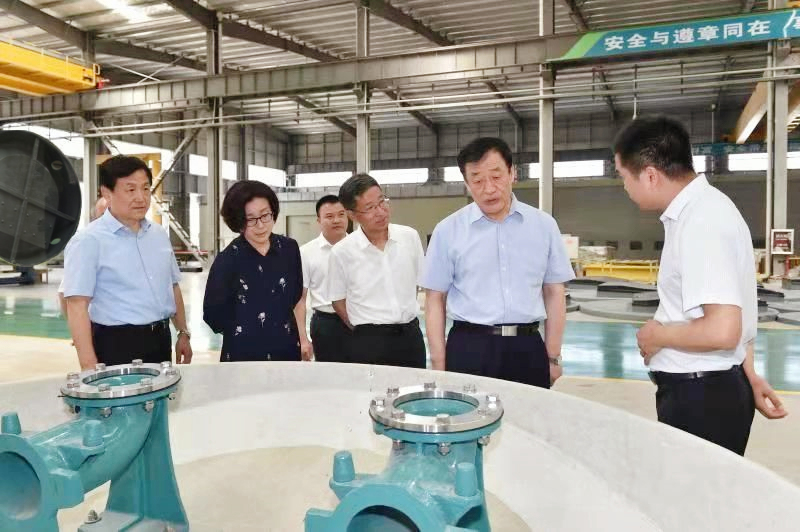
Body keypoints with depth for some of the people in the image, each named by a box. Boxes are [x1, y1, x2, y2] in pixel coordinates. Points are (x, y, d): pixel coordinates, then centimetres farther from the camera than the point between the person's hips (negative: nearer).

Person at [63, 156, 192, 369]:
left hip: (161, 339, 6)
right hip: (117, 344, -6)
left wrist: (183, 333, 15)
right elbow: (77, 306, -15)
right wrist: (90, 366, -20)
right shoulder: (88, 241, -11)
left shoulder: (160, 234, 8)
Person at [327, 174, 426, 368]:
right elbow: (338, 301, 3)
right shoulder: (342, 252, -8)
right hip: (369, 343, -2)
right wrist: (367, 332, 5)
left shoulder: (410, 237, 0)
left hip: (411, 335, 3)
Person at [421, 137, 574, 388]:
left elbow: (554, 293, 8)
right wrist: (439, 366, -2)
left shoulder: (544, 225, 4)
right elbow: (435, 300, 2)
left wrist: (553, 358, 6)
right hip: (468, 348, -1)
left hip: (527, 349, 2)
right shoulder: (447, 230, 0)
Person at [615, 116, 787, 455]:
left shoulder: (700, 222, -23)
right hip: (712, 388, 9)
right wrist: (747, 375, 19)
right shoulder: (703, 208, 7)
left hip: (701, 397, -9)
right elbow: (730, 312, 13)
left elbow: (721, 331, -30)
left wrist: (656, 335, -13)